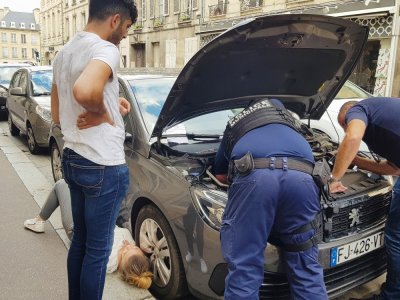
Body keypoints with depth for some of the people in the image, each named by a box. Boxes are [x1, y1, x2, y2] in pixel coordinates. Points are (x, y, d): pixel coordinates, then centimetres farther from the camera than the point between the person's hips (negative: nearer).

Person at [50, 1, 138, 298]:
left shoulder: (64, 52, 12)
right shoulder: (105, 49, -17)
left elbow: (57, 114, 16)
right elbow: (84, 91, -40)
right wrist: (102, 112, -18)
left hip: (72, 158, 9)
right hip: (102, 166, -9)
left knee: (80, 240, 22)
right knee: (98, 249, 7)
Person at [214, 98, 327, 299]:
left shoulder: (232, 127, 38)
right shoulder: (276, 105, 42)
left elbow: (221, 176, 42)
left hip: (255, 176, -2)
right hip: (301, 177, 2)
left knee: (243, 268, 3)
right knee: (306, 265, 15)